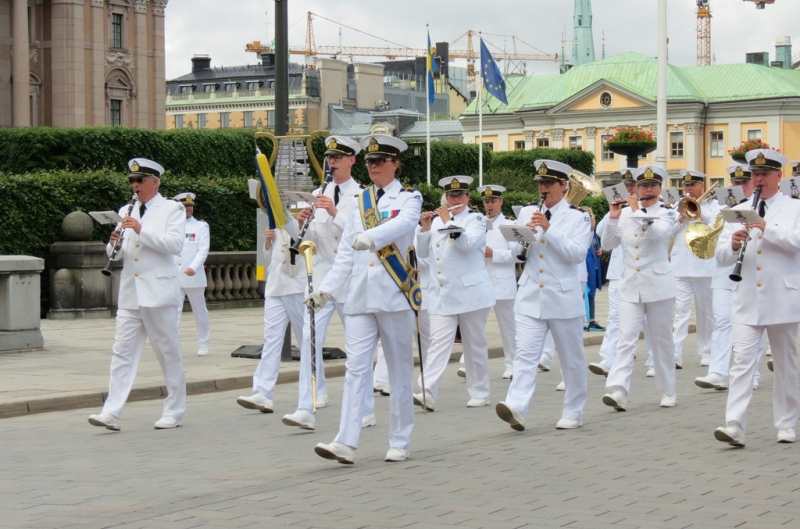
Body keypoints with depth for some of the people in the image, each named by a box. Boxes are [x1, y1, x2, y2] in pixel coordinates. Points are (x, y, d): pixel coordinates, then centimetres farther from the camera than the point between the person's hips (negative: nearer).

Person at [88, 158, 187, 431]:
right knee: (122, 352, -3)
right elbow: (116, 255, 16)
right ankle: (112, 413, -8)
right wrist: (115, 243, -7)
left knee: (168, 352, 3)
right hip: (130, 294, 5)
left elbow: (175, 244, -14)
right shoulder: (126, 212, 15)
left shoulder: (172, 209, 0)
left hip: (159, 293, -5)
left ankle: (174, 411, 14)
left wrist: (142, 230, -22)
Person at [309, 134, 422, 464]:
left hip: (395, 295, -3)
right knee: (356, 368, -5)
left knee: (399, 370, 4)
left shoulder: (409, 198, 1)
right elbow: (345, 254, 13)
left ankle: (400, 443, 12)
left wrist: (371, 237, -41)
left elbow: (402, 224, -23)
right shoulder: (360, 202, 14)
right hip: (360, 297, 4)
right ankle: (346, 442, -11)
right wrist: (326, 289, 3)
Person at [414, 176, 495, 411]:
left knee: (475, 344, 5)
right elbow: (423, 253, 9)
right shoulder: (436, 221, 14)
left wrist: (449, 223, -17)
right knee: (438, 342, -9)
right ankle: (428, 393, -19)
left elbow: (469, 244, -16)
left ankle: (479, 392, 14)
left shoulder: (476, 219, 2)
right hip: (442, 294, 3)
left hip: (471, 292, -3)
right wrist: (425, 229, -4)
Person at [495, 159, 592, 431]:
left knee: (571, 358, 8)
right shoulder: (527, 213, 10)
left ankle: (573, 412, 19)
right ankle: (516, 408, -23)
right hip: (531, 297, 2)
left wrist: (549, 230, -19)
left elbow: (578, 254, -13)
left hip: (563, 298, -2)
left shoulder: (577, 217, -1)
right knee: (525, 354, -11)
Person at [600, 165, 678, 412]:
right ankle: (618, 390, -20)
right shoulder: (625, 214, 7)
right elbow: (607, 245, 3)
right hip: (630, 286, 2)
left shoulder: (666, 213, -1)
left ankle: (668, 391, 18)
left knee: (662, 340, 7)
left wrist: (638, 211, -19)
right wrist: (613, 217, -8)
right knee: (627, 338, -9)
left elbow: (658, 233, -21)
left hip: (658, 285, -2)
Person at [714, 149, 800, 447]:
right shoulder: (739, 212, 12)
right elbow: (720, 256, 7)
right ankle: (735, 426, -17)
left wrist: (766, 228, -23)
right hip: (747, 300, 2)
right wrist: (733, 245, -14)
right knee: (742, 361, -9)